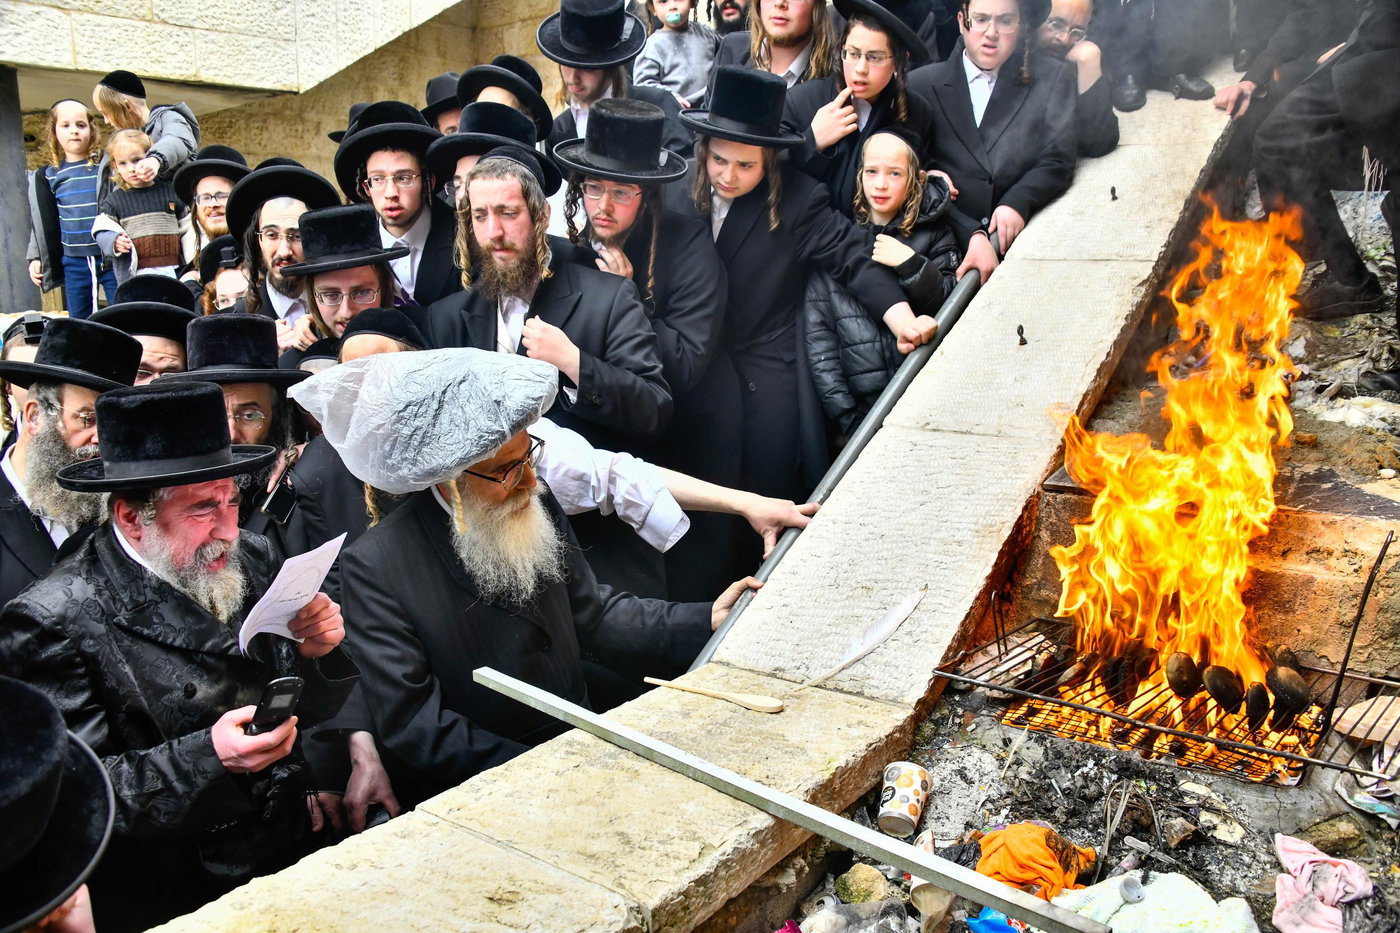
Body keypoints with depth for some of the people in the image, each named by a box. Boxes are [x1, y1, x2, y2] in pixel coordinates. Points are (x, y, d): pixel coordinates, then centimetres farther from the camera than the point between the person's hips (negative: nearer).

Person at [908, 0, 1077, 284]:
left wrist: (1016, 203, -15)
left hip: (1021, 239, 1)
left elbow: (1058, 160, 6)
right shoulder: (922, 84, 9)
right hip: (950, 242, 0)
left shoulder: (1053, 78, 12)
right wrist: (971, 234, -14)